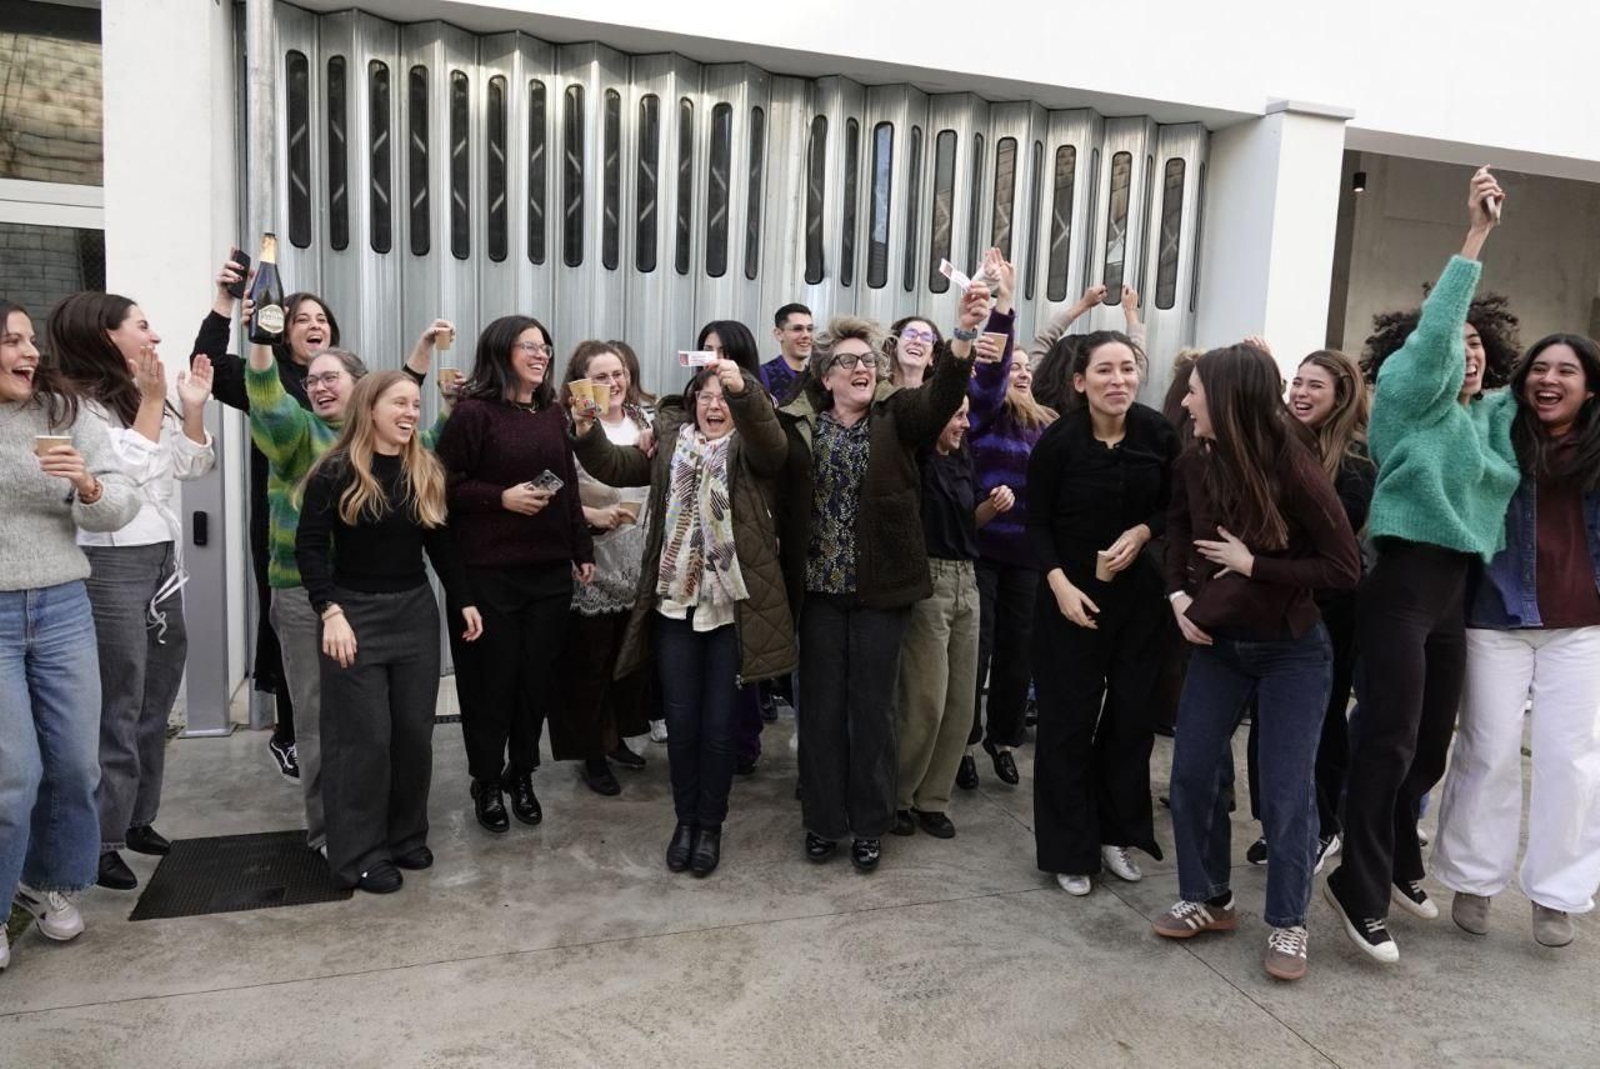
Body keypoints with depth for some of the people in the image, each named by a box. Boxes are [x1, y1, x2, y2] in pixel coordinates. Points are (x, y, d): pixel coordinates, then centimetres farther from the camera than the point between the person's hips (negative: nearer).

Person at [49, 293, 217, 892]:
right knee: (117, 711, -2)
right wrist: (152, 402, -14)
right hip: (111, 568, -8)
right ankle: (99, 841, 9)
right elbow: (131, 472, -17)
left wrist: (192, 409, 2)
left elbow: (193, 467, 15)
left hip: (163, 562, 9)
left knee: (154, 706, 14)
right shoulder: (78, 404, -11)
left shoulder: (140, 397, 15)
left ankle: (136, 818, 27)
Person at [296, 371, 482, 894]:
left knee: (414, 730, 7)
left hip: (416, 612, 5)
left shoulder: (427, 471, 7)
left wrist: (465, 601, 12)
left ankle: (407, 836, 23)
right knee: (364, 737, -2)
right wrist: (331, 612, -19)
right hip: (356, 613, -4)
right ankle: (359, 855, 11)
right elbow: (309, 546, -10)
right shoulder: (335, 472, -7)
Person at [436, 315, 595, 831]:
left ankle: (522, 774, 26)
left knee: (536, 675, 9)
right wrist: (502, 498, -19)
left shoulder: (552, 412, 12)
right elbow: (445, 485, -9)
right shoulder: (473, 413, -7)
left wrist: (582, 550, 14)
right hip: (488, 570, -5)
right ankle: (487, 782, 21)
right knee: (491, 678, 4)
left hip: (549, 568, 5)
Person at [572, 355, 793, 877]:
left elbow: (774, 445, -22)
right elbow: (615, 466, 5)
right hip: (674, 604, 3)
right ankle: (685, 819, 27)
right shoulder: (669, 438, 12)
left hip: (732, 605, -2)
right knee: (680, 721, 9)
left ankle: (710, 825, 23)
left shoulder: (750, 446, 0)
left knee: (718, 723, 5)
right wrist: (587, 433, -15)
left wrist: (744, 390, -40)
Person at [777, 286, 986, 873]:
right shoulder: (799, 424, 1)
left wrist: (966, 331, -36)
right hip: (820, 588, 0)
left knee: (873, 707, 9)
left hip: (881, 588, 0)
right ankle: (823, 820, 25)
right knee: (821, 707, 9)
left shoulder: (896, 416, -1)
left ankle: (869, 824, 24)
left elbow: (943, 394, -19)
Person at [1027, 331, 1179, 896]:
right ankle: (1070, 848, 14)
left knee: (1132, 714, 9)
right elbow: (1037, 523, -5)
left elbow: (1174, 507, 6)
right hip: (1072, 591, -2)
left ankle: (1117, 832, 27)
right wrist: (1059, 583, -17)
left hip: (1139, 591, 3)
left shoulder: (1159, 433, -7)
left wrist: (1143, 532, -13)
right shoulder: (1058, 440, -13)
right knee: (1069, 719, 1)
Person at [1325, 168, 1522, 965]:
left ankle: (1398, 862, 30)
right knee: (1390, 738, -7)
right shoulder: (1410, 395, -4)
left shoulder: (1486, 414, 16)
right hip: (1401, 583, -7)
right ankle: (1361, 888, 2)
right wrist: (1477, 234, -17)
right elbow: (1432, 325, -17)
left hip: (1455, 588, 7)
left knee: (1432, 740, 13)